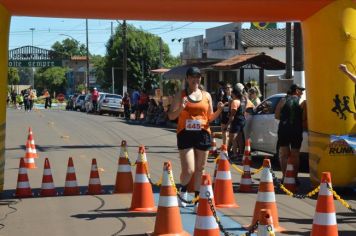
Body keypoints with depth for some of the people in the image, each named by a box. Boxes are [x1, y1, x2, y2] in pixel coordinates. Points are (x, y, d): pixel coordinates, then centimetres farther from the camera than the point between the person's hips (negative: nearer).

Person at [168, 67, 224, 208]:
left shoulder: (206, 96, 12)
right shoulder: (180, 95, 4)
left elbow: (210, 118, 15)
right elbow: (171, 116, 3)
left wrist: (219, 110, -4)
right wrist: (181, 108, -16)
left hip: (203, 134, 3)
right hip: (185, 134, -3)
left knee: (200, 169, 8)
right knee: (188, 170, -11)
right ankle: (183, 190, 18)